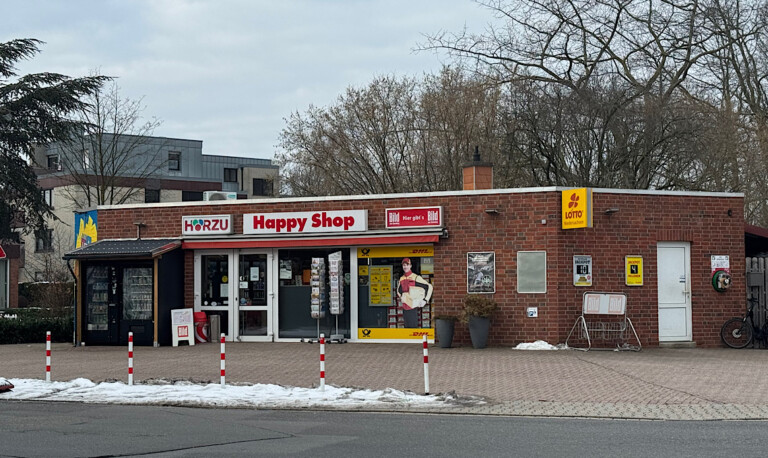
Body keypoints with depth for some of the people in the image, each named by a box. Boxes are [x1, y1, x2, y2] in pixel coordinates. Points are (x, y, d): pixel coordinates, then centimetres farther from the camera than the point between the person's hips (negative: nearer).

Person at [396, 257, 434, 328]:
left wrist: (425, 300, -6)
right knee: (407, 327, 10)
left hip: (413, 307, -6)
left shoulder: (416, 278, -7)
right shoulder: (401, 279, 12)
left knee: (413, 327, -8)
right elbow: (399, 291, 32)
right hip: (405, 308, 6)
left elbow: (429, 287, -5)